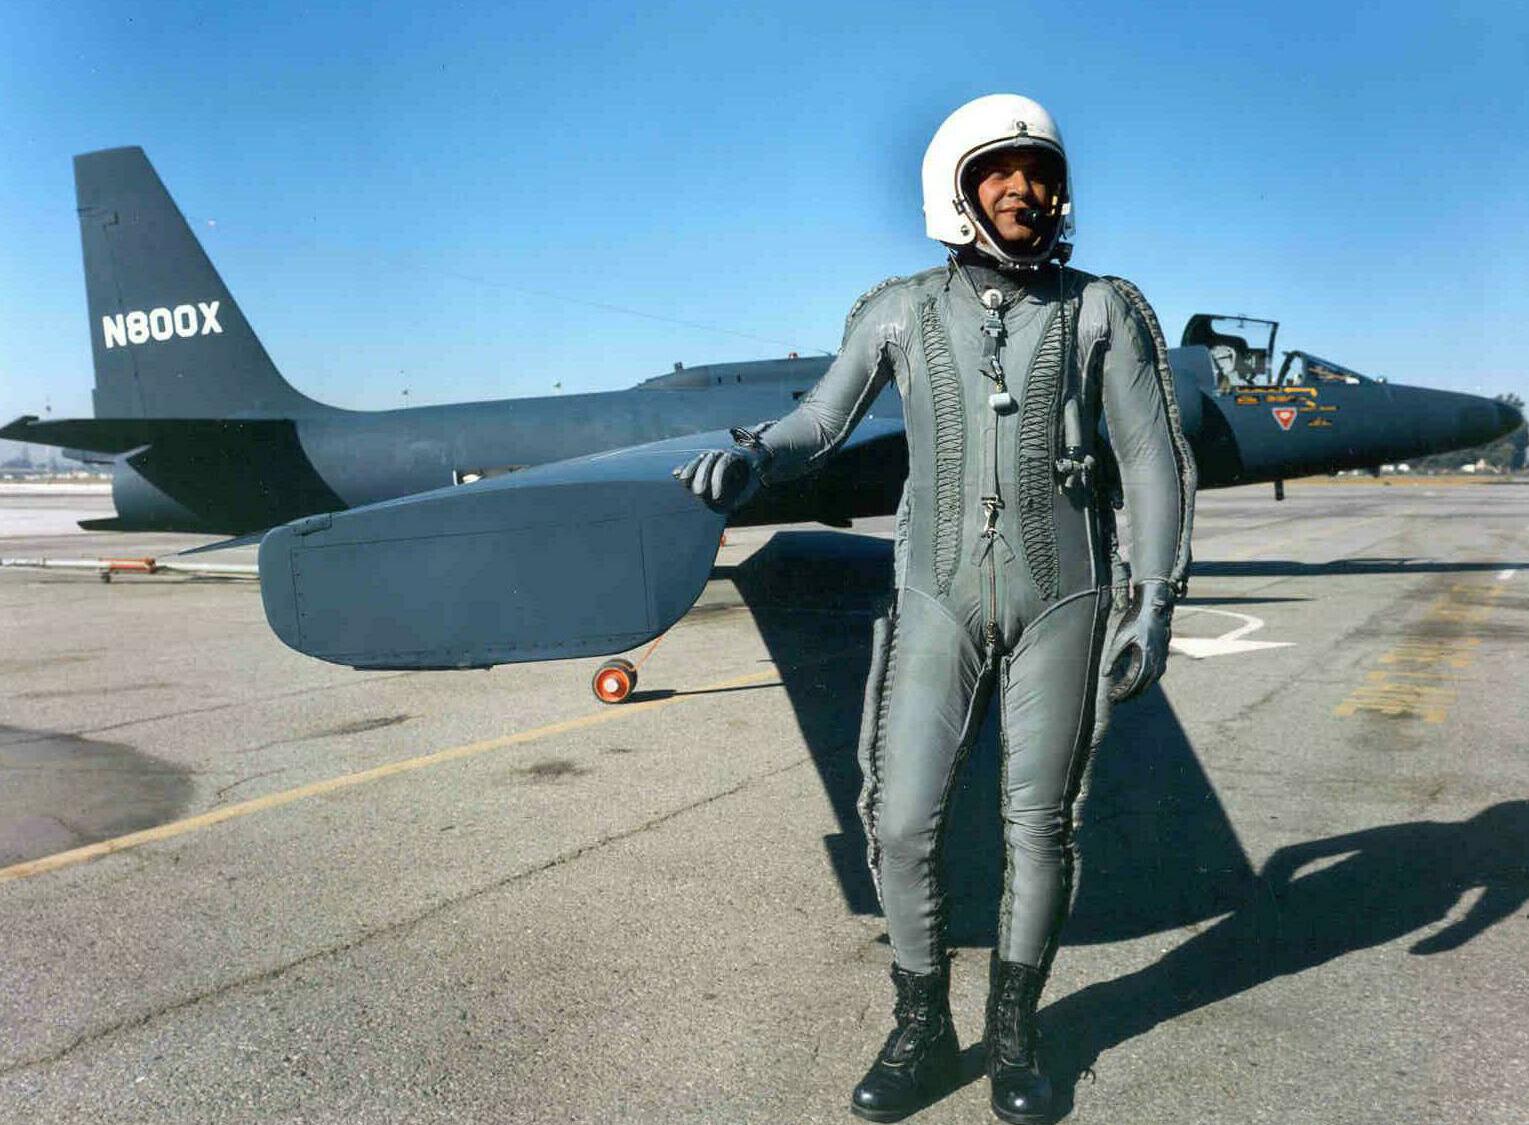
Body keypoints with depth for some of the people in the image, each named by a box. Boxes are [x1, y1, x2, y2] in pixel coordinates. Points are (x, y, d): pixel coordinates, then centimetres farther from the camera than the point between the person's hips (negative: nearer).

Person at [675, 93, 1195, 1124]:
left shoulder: (1104, 309, 0)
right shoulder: (902, 311, 2)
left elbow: (1156, 459, -1)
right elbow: (822, 422, 7)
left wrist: (1155, 604, -9)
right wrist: (750, 459, -15)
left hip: (1063, 600, 0)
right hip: (942, 601, 1)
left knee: (1039, 826, 5)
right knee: (903, 824, -3)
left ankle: (1014, 1036, 25)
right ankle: (923, 1030, 19)